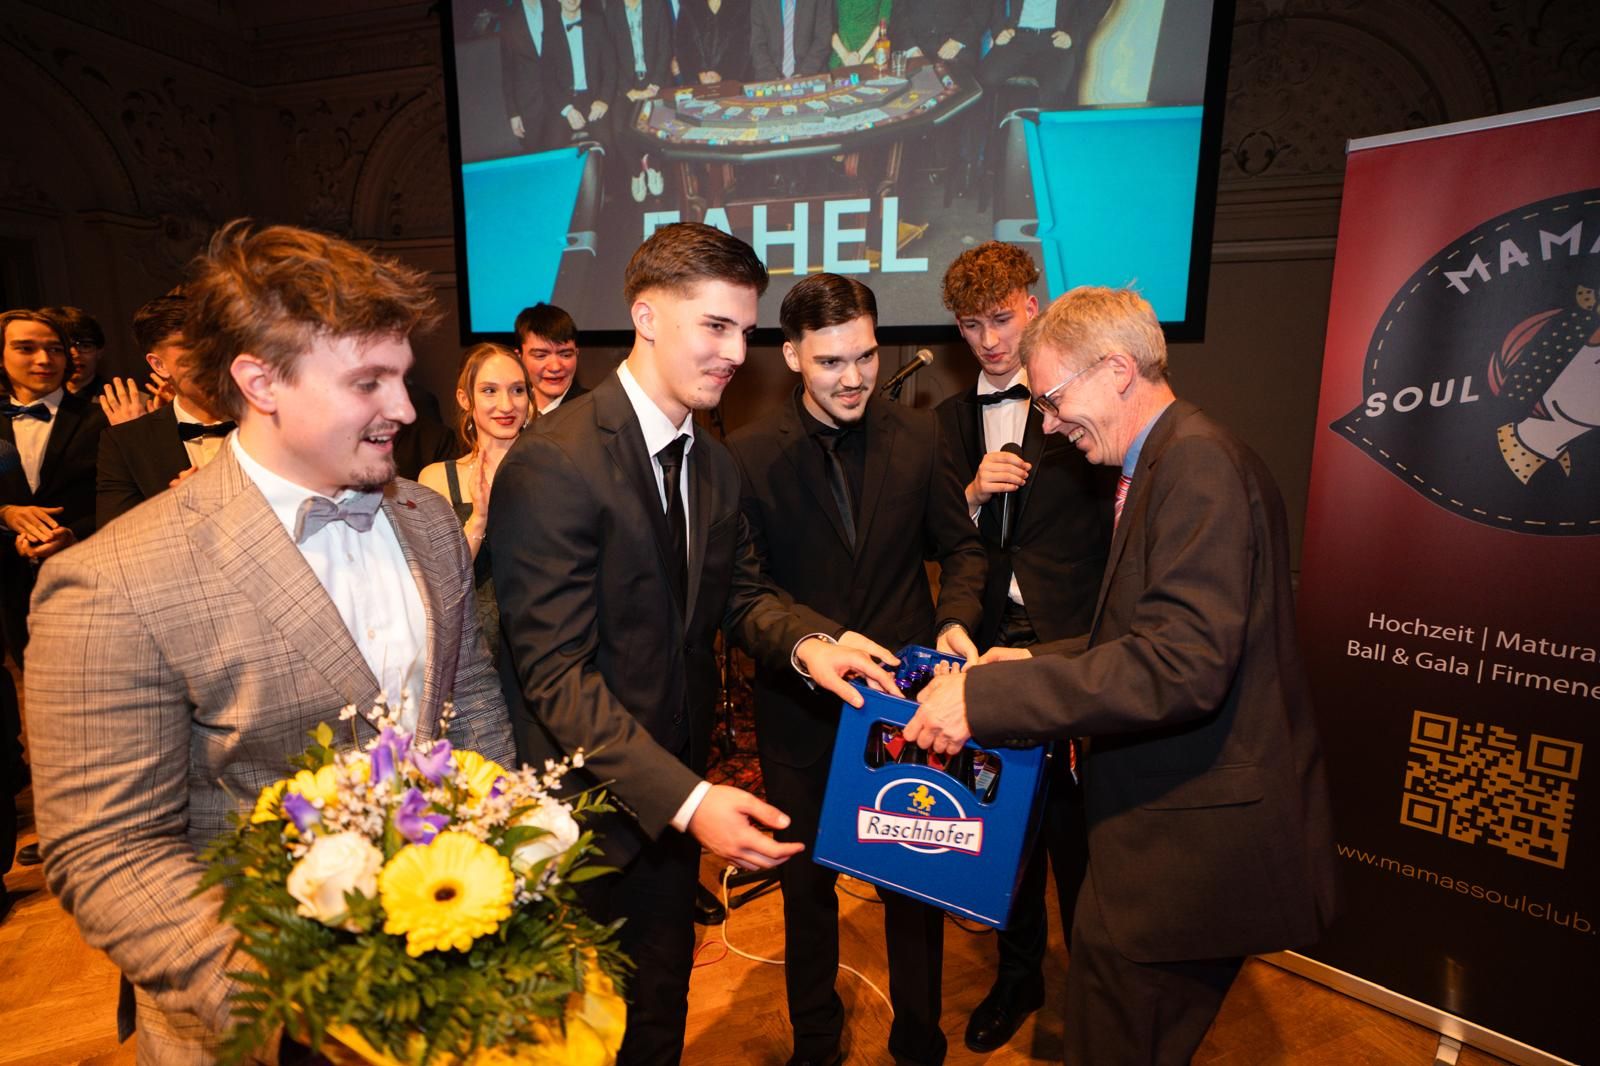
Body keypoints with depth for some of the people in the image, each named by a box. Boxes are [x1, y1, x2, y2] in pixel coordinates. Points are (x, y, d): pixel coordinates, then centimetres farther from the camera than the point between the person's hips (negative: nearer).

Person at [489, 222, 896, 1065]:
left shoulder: (714, 466, 4)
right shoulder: (553, 464, -24)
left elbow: (741, 593, 5)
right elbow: (556, 671, -25)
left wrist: (806, 642, -18)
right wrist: (685, 798, -31)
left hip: (674, 795, 7)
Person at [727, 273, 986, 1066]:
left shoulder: (918, 436, -3)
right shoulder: (749, 455, -10)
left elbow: (961, 546, 5)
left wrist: (956, 620, -13)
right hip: (801, 706, -1)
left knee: (917, 881, 17)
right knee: (806, 883, 20)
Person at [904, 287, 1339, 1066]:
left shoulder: (1199, 462, -20)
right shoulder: (1171, 461, 12)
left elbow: (1183, 665, -30)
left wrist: (986, 697, -29)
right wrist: (1037, 661, 9)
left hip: (1191, 852, -9)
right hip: (1170, 834, 10)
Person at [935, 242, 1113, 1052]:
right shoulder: (952, 419, 11)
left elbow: (1116, 524, -11)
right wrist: (972, 493, -10)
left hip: (1070, 643, -4)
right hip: (989, 642, 5)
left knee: (1073, 826, 7)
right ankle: (1018, 976, 39)